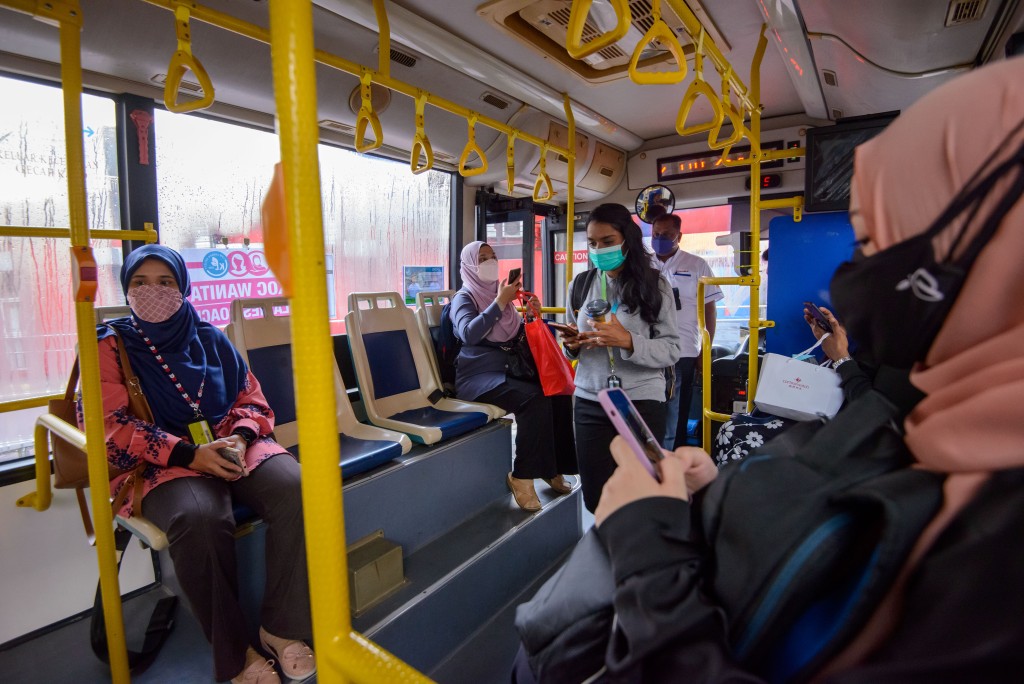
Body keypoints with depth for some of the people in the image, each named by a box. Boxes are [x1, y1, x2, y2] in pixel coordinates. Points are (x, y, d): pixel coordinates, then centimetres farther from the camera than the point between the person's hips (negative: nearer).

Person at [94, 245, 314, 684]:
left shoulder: (211, 339, 15)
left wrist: (240, 437, -10)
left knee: (296, 489, -26)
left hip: (233, 449, 3)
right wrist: (189, 453, -18)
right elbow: (110, 428, -4)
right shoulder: (112, 347, 7)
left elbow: (252, 400, 14)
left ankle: (280, 629, -11)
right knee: (199, 519, -35)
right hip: (164, 463, -2)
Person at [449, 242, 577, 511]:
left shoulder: (499, 294, 16)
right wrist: (500, 303, -19)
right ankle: (522, 476, -18)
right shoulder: (464, 298, -2)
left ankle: (553, 467, -3)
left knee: (558, 392, -16)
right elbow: (469, 334, -22)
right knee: (534, 399, -30)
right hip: (478, 375, -6)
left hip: (507, 369, 6)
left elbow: (517, 337, 18)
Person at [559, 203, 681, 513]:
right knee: (595, 498, 11)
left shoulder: (654, 285, -4)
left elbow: (671, 350, -8)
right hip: (590, 403, 3)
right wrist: (573, 345, -8)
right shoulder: (580, 285, 5)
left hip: (642, 403, -2)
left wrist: (628, 342, -24)